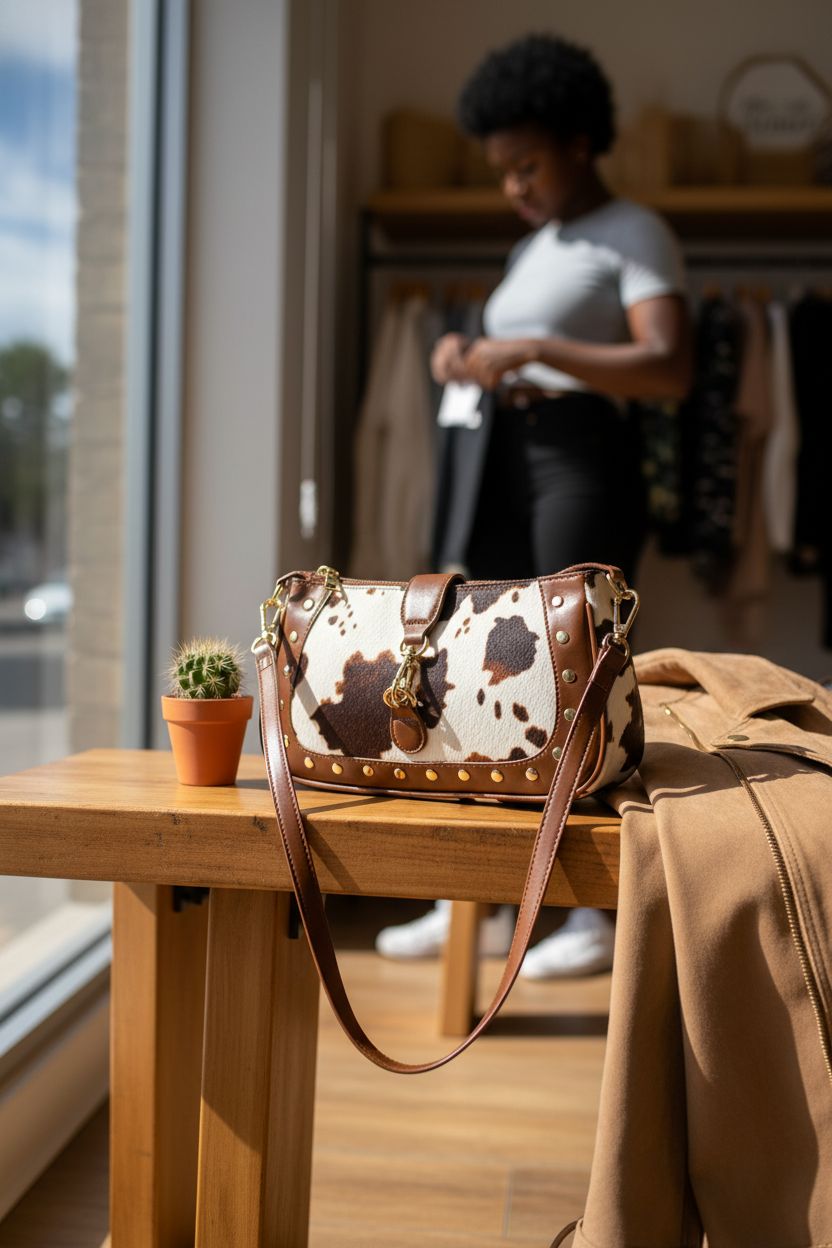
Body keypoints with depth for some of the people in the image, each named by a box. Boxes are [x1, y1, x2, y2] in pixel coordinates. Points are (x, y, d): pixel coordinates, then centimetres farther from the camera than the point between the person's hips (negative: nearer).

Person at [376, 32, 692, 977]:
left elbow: (670, 370, -15)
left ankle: (597, 916, 3)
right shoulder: (530, 250, 23)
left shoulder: (634, 234, 0)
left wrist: (537, 351, -21)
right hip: (492, 468, 8)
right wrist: (465, 355, 10)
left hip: (577, 463, -8)